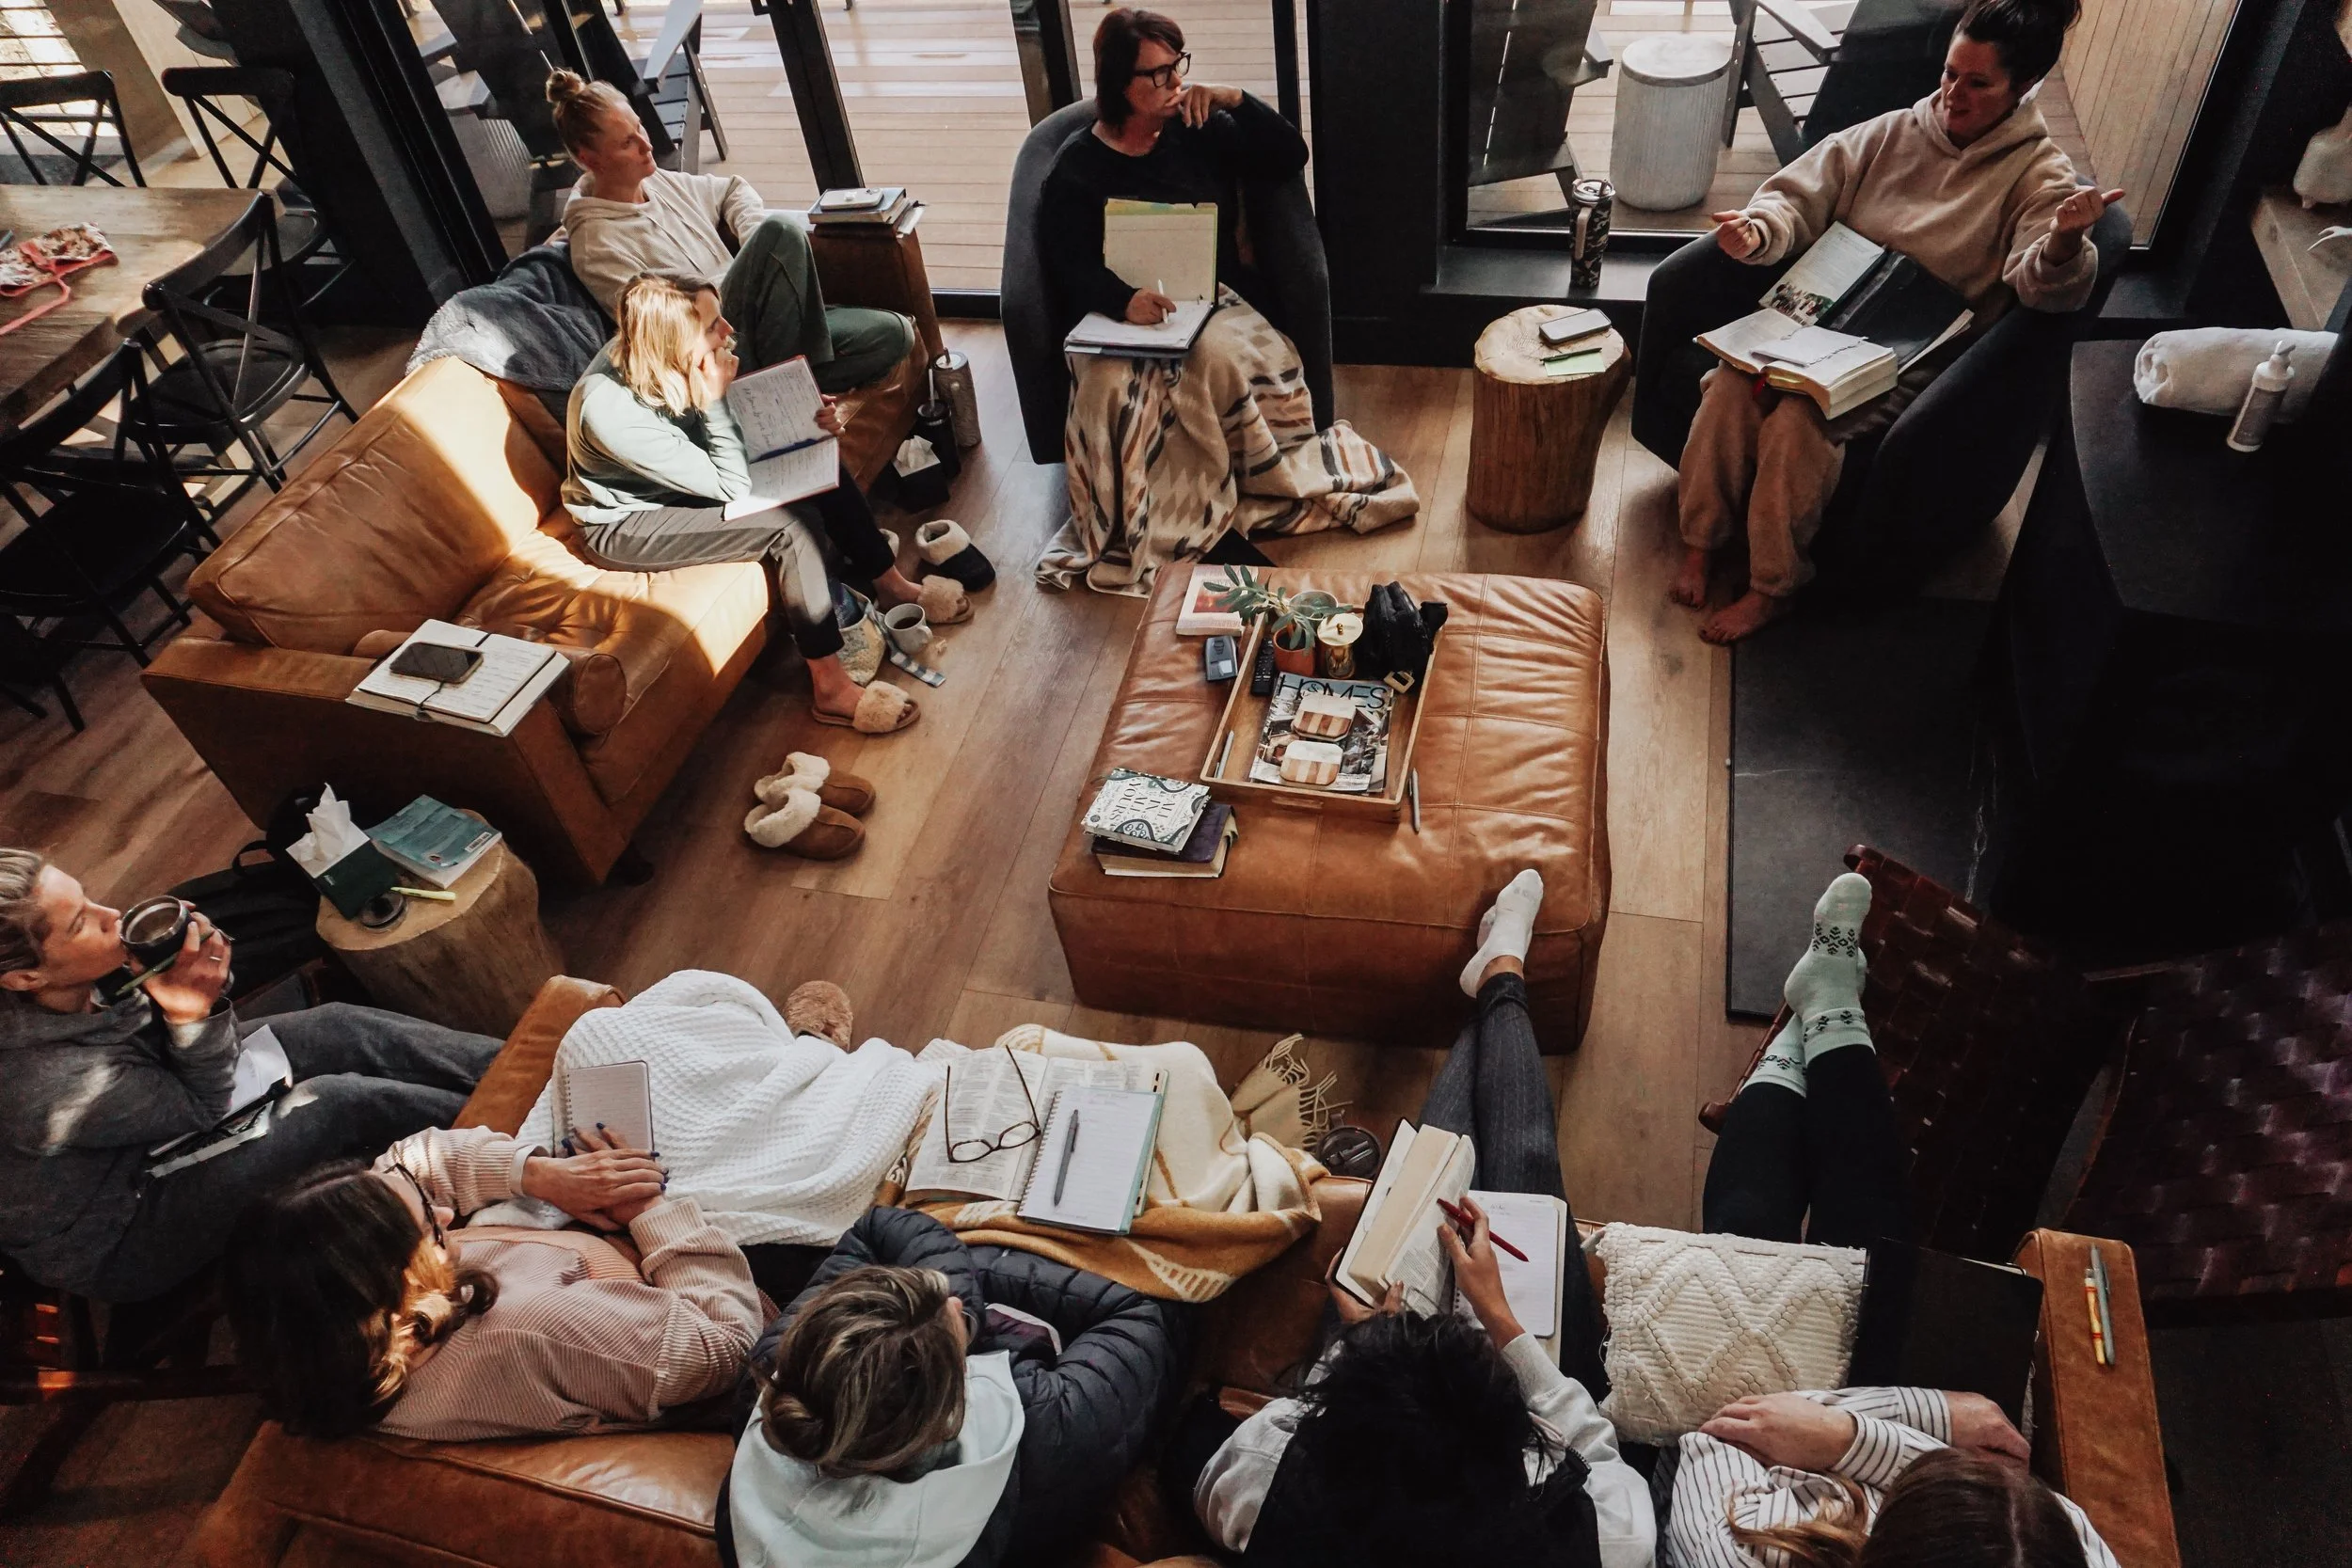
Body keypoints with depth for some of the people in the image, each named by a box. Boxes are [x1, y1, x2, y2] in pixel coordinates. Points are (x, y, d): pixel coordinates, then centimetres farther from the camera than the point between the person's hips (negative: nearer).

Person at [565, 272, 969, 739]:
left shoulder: (651, 354, -16)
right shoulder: (611, 410, -37)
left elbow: (737, 409, 3)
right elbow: (734, 487, -31)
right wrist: (713, 399, -34)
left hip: (685, 477, 8)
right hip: (626, 522, -8)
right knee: (793, 524, -25)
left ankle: (892, 587, 13)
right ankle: (830, 689, -16)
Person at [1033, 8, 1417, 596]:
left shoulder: (1202, 132, 13)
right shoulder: (1076, 168, 4)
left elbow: (1291, 157, 11)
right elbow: (1071, 265, -7)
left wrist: (1235, 100, -2)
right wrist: (1124, 300, -28)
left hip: (1212, 301, 2)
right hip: (1119, 317, -1)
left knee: (1219, 355, -35)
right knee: (1112, 385, -35)